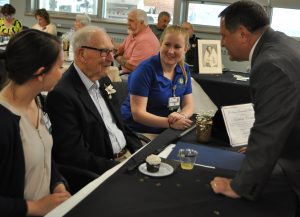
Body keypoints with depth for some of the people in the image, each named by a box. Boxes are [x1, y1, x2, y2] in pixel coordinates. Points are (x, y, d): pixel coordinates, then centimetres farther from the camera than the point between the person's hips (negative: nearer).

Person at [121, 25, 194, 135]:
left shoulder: (184, 70, 4)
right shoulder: (145, 69, -15)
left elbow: (189, 105, 6)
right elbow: (137, 113, -19)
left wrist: (181, 116, -18)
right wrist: (171, 123, -30)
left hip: (165, 132, 6)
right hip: (137, 131, -6)